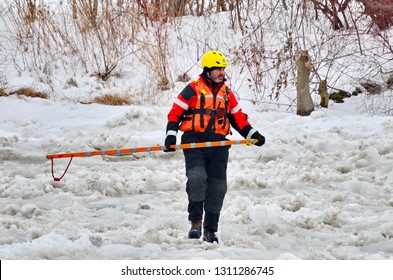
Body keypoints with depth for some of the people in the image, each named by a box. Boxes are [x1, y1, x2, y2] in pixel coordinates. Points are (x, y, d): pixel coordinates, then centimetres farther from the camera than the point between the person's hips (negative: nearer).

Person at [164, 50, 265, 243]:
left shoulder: (227, 93, 17)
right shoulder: (192, 89, 2)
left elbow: (238, 117, 20)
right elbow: (175, 113, 0)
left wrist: (251, 134, 7)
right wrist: (171, 135, -12)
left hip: (218, 145, 4)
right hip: (194, 143, -4)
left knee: (217, 188, 3)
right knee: (197, 178, -25)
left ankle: (210, 230, 15)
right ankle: (195, 222, -16)